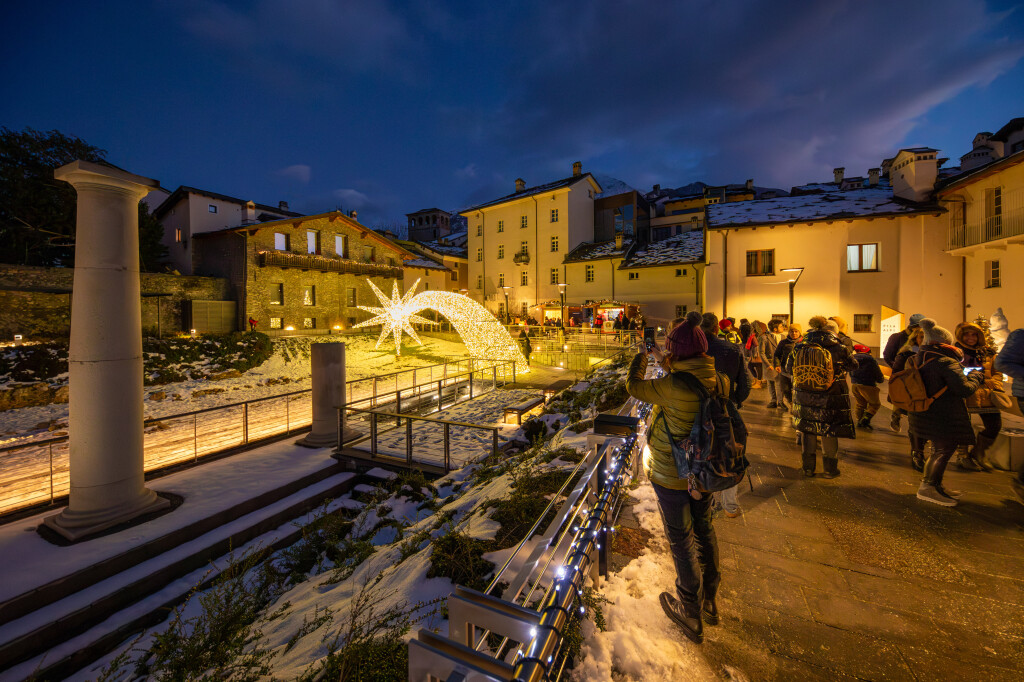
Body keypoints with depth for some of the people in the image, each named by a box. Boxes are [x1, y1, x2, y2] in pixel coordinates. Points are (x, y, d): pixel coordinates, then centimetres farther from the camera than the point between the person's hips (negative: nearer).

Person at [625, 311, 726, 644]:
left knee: (681, 539, 12)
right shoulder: (719, 381, -10)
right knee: (704, 530, 24)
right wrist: (667, 363, 18)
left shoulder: (673, 386, -29)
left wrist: (641, 355, 1)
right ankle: (709, 601, 45)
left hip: (671, 474, -6)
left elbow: (633, 386, -14)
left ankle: (690, 615, 31)